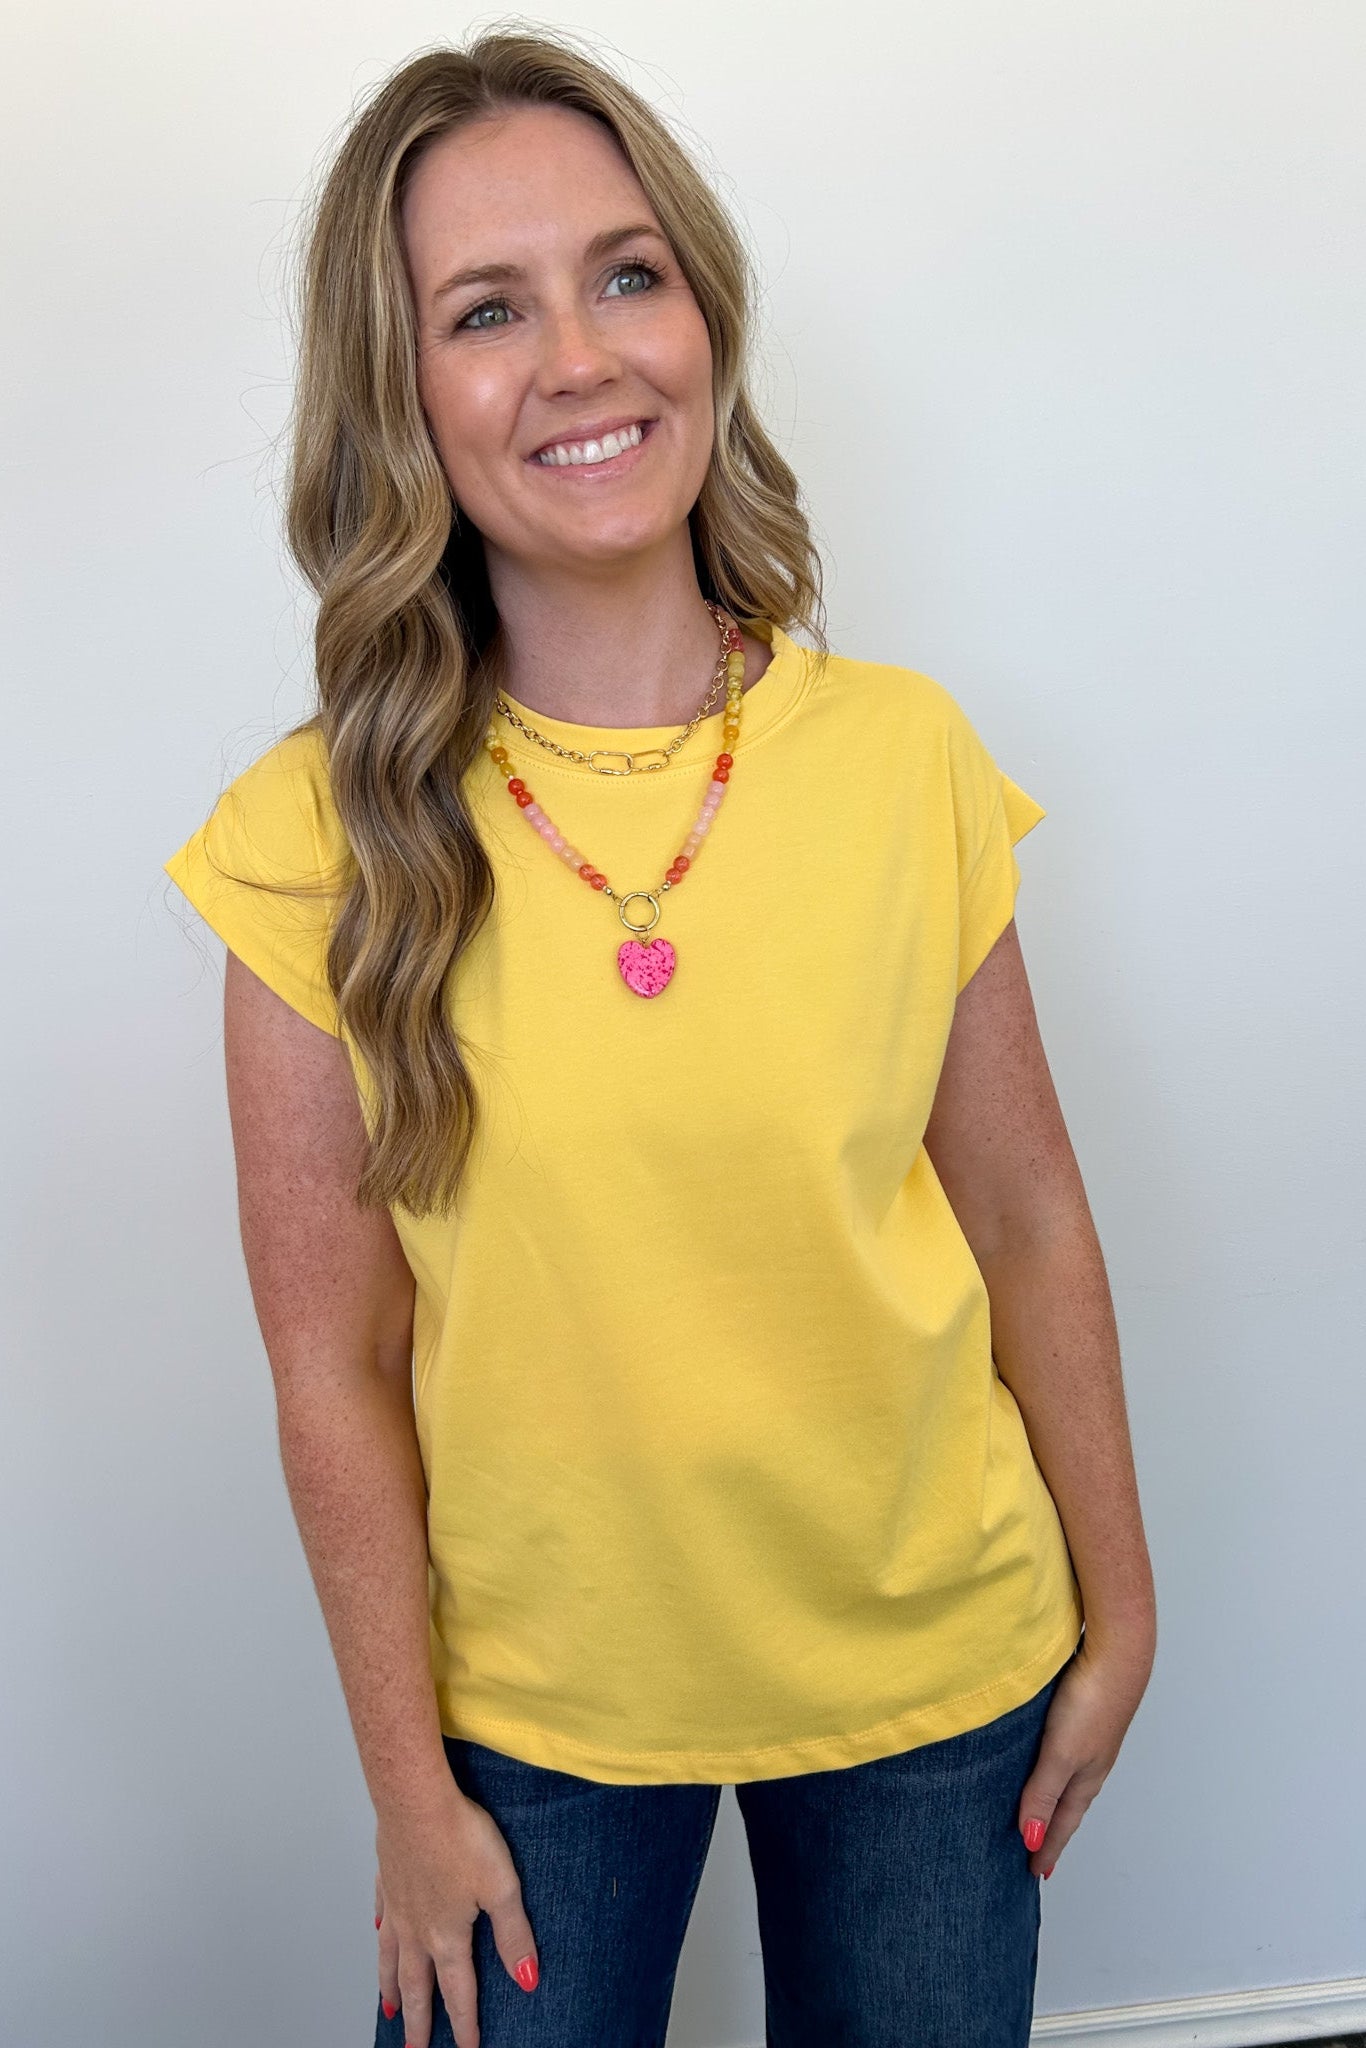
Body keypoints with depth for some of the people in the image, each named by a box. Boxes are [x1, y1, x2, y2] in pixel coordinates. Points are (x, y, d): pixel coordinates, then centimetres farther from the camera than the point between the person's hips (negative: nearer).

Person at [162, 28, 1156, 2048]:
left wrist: (1117, 1611, 5)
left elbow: (1029, 1226, -3)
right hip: (532, 1703, -1)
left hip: (930, 1664, 2)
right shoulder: (320, 842, -14)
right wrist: (408, 1784, -3)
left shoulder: (907, 756, -11)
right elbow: (335, 1365, -9)